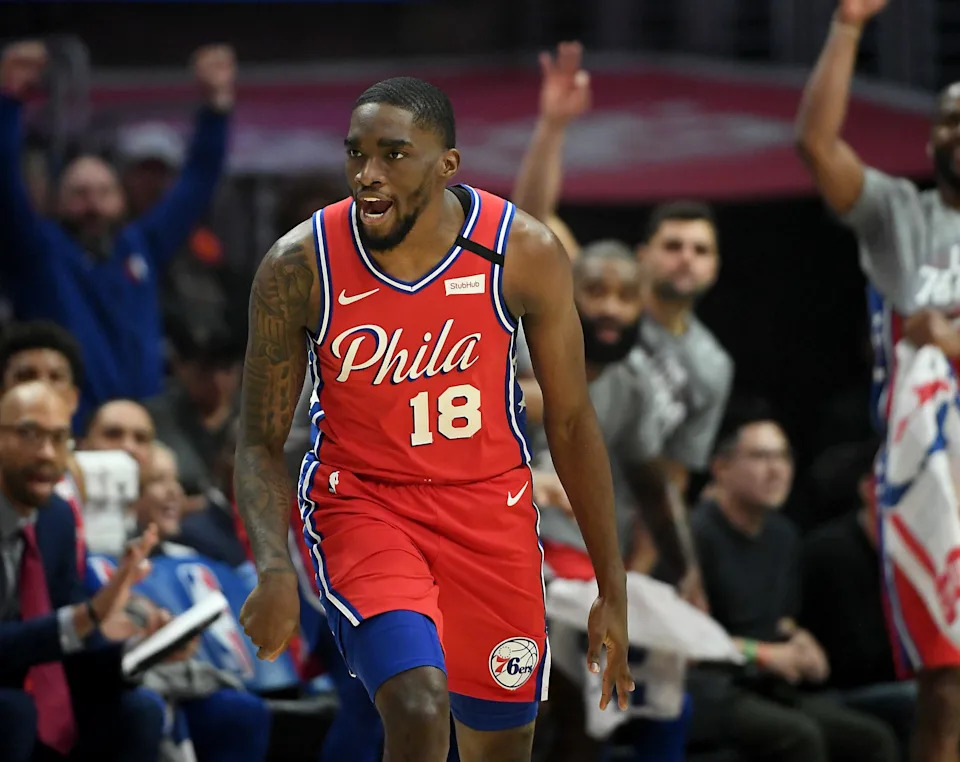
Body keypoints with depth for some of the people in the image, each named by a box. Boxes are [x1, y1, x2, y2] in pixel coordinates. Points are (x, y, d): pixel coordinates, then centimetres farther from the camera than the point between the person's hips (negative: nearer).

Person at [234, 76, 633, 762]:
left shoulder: (525, 253, -13)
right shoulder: (299, 266, -15)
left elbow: (572, 423, -1)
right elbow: (261, 442, -5)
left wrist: (614, 590, 1)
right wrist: (275, 570, -23)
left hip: (489, 505, 2)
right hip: (360, 504, -2)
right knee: (420, 707, -27)